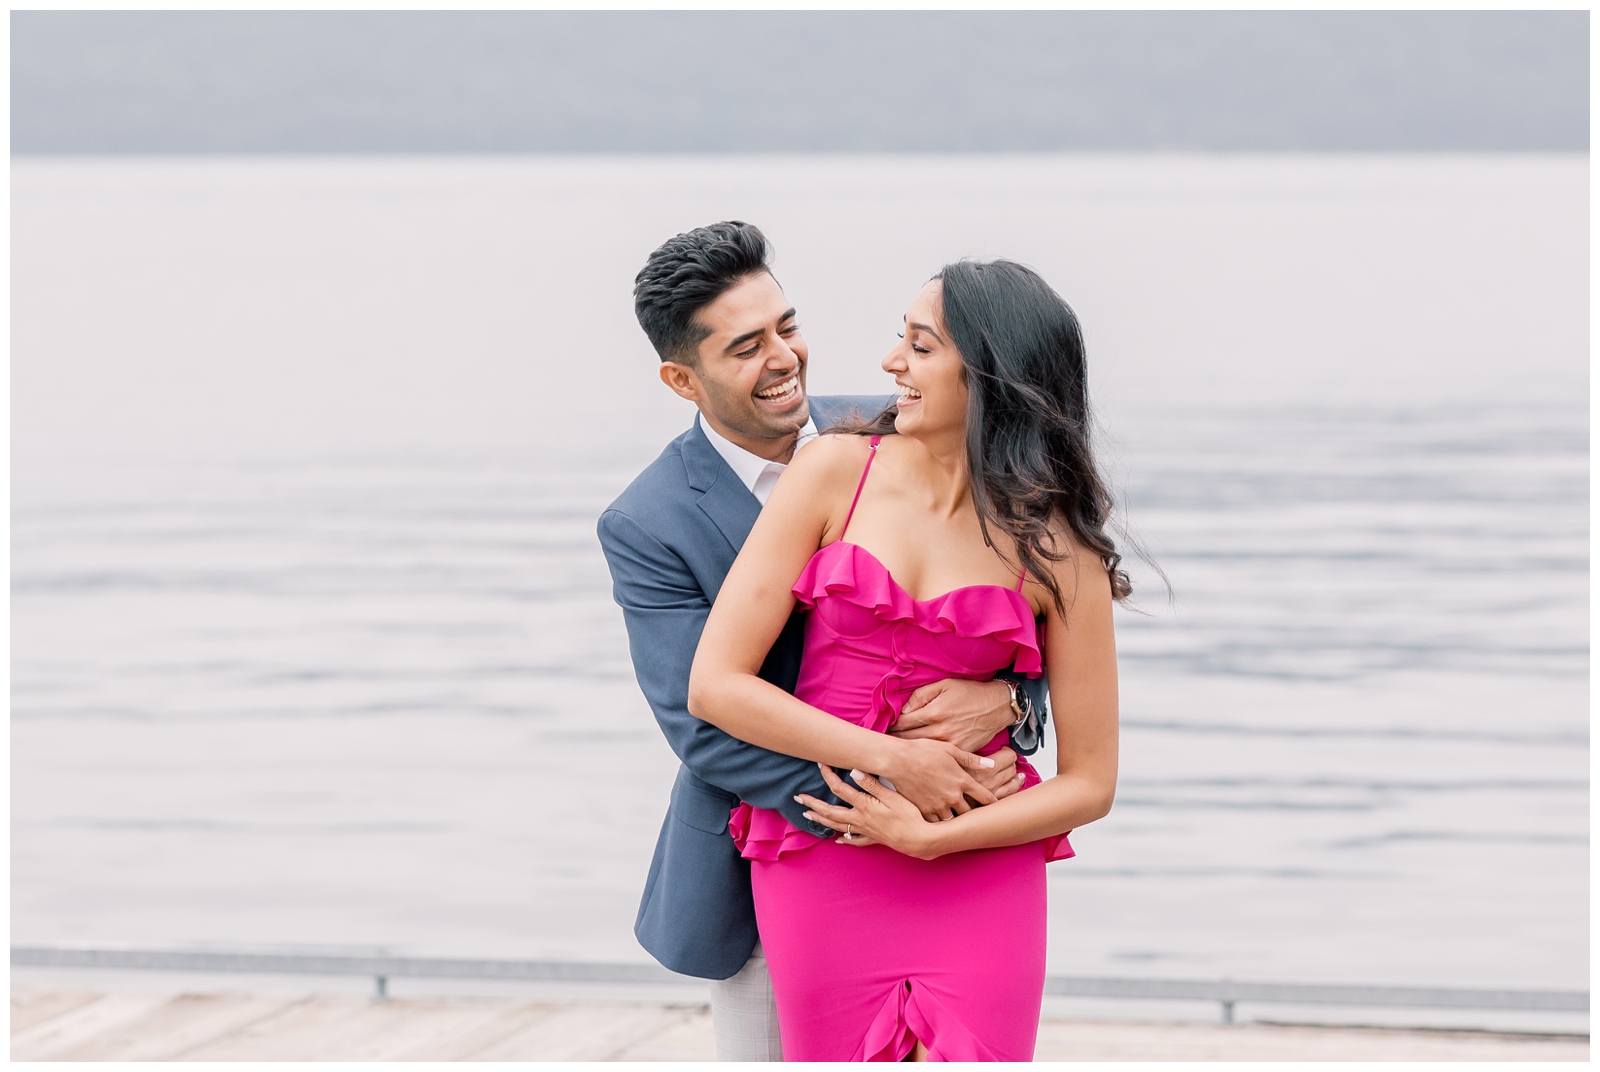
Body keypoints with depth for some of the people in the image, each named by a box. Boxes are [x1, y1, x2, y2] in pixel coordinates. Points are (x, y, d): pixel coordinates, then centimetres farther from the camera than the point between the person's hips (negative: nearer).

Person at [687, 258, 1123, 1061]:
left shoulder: (1054, 546, -4)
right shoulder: (834, 473, -2)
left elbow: (1088, 783, -1)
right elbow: (715, 685, -7)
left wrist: (930, 836, -12)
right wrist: (899, 759, -10)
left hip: (977, 880, -1)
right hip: (818, 869, 1)